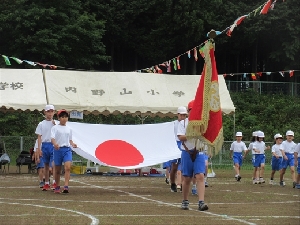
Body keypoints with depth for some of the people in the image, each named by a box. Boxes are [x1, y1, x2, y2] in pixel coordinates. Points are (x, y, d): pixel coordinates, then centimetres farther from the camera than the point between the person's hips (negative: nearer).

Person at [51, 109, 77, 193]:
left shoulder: (69, 129, 14)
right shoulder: (55, 128, 1)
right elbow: (52, 138, -11)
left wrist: (73, 144, 0)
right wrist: (55, 144, -32)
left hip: (67, 149, 2)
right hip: (58, 149, -2)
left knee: (68, 167, -18)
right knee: (57, 170, 7)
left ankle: (66, 187, -26)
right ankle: (57, 187, 23)